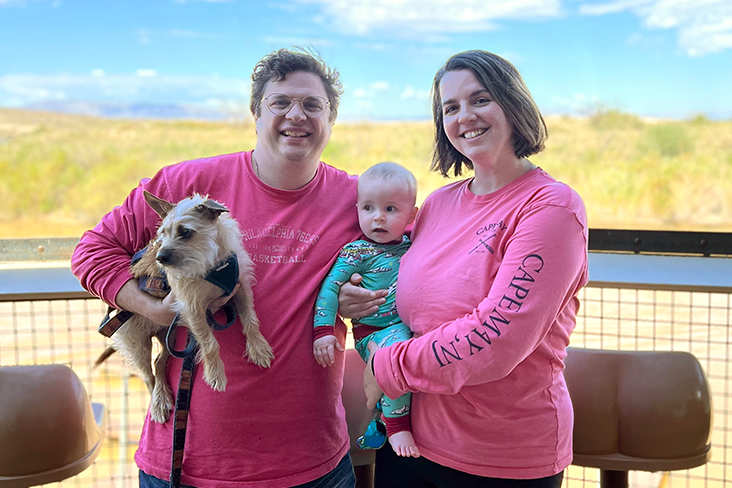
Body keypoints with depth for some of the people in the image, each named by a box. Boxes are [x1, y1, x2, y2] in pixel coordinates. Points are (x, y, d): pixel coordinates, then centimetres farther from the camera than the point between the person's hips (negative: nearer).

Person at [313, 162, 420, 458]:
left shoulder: (412, 244, 11)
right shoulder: (357, 252, -6)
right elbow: (330, 287, -10)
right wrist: (323, 330, -18)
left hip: (410, 328, 7)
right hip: (374, 332, -7)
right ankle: (397, 426, -14)